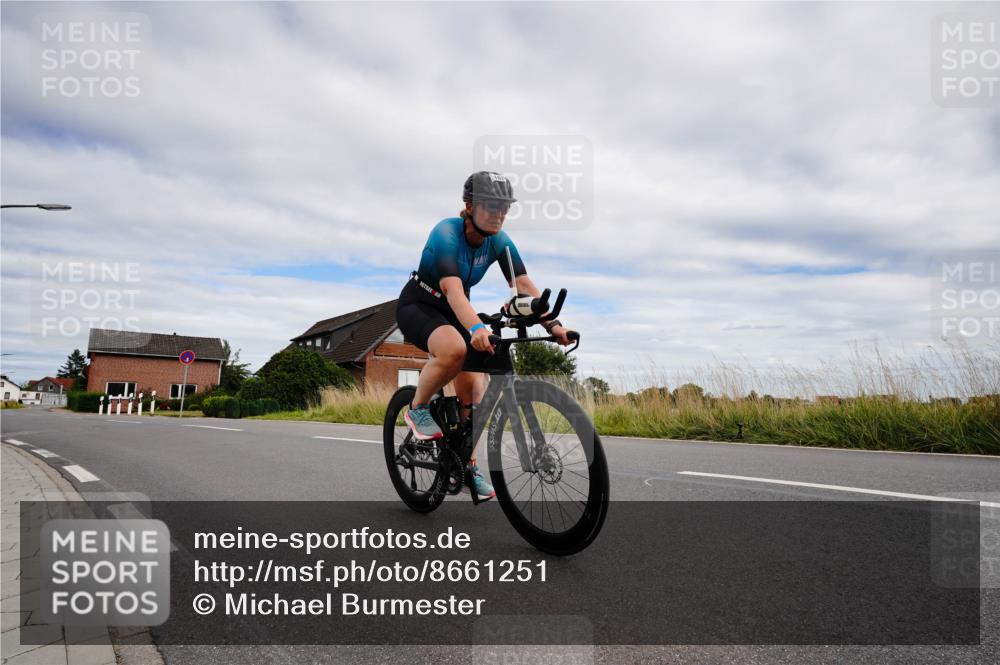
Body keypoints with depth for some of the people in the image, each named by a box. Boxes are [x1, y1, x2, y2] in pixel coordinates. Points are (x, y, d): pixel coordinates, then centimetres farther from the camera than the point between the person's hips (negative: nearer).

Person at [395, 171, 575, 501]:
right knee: (454, 349, -38)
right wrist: (476, 328, -58)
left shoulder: (499, 241, -10)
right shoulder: (446, 233, -28)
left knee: (475, 388, -6)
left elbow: (524, 285, -17)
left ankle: (468, 465, 10)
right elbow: (453, 289, -42)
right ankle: (418, 409, -11)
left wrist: (552, 324, -31)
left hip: (453, 312, 6)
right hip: (418, 306, -6)